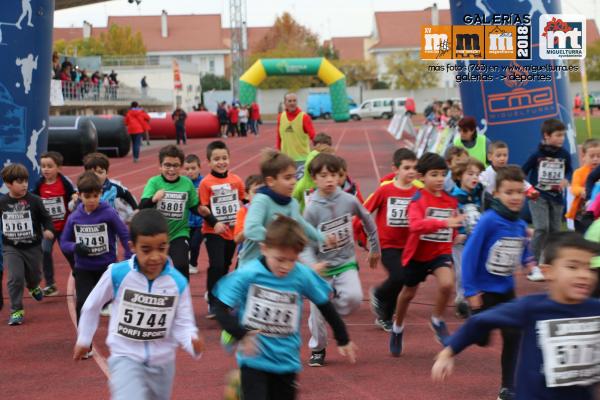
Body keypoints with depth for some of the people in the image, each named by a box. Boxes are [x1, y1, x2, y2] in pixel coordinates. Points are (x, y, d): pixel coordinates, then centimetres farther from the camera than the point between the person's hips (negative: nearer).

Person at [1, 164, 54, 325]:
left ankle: (33, 286, 57)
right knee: (15, 278, -13)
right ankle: (16, 310, -1)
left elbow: (46, 218, -5)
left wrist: (48, 230, -22)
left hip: (33, 247, 1)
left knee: (34, 275, 19)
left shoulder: (34, 200, -12)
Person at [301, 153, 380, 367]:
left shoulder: (349, 200, -7)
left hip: (346, 263, 1)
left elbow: (367, 221, 12)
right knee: (318, 313, 4)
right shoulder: (312, 209, -13)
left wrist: (374, 248, 21)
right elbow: (305, 244, -13)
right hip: (321, 267, -1)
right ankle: (318, 349, 29)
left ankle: (334, 309, 8)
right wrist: (311, 265, -32)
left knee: (354, 298, -25)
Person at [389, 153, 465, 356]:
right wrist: (444, 223, -49)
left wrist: (453, 231, 3)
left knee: (447, 283, -26)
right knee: (409, 293, 16)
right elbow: (415, 225, -39)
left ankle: (437, 320, 1)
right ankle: (397, 327, 44)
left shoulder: (451, 200, -3)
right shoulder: (418, 200, -18)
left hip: (441, 252, 2)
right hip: (417, 254, -2)